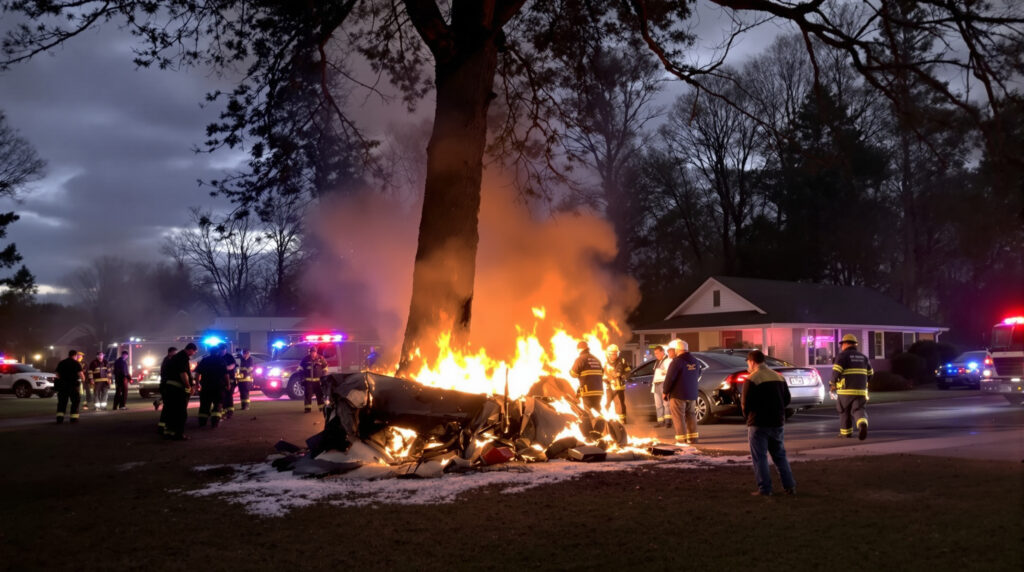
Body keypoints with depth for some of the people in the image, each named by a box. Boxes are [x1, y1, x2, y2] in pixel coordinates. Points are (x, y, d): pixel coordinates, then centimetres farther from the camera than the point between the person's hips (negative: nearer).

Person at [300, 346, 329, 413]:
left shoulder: (321, 359, 1)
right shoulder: (305, 359, 3)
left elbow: (325, 368, 9)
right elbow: (301, 368, 12)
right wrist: (302, 377, 7)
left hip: (318, 380, 0)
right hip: (308, 380, 0)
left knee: (320, 394, 3)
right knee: (308, 394, -1)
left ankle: (322, 407, 11)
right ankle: (307, 408, 4)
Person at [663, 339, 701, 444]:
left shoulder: (677, 361, -16)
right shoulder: (695, 362, 7)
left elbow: (669, 378, -17)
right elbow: (697, 377, 20)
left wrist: (665, 392, -7)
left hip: (678, 394, -7)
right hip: (692, 394, 7)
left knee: (678, 416, -2)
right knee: (691, 415, 15)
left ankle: (681, 439, -5)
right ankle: (693, 437, 16)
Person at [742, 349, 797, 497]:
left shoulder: (751, 380, -14)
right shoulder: (779, 377, 8)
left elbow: (745, 403, -15)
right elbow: (787, 399, 12)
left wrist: (748, 415, 4)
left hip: (758, 424, -6)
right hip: (777, 423, 6)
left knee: (759, 457, 1)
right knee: (780, 455, 16)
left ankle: (764, 489, 0)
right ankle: (790, 486, 14)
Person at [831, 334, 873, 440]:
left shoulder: (842, 356, -4)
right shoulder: (863, 357, 14)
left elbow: (836, 372, -15)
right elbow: (870, 374, 16)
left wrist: (833, 384, 1)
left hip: (845, 390, -3)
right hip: (860, 390, 3)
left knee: (845, 411, 15)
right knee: (859, 411, 0)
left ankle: (846, 432, 24)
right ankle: (862, 424, -29)